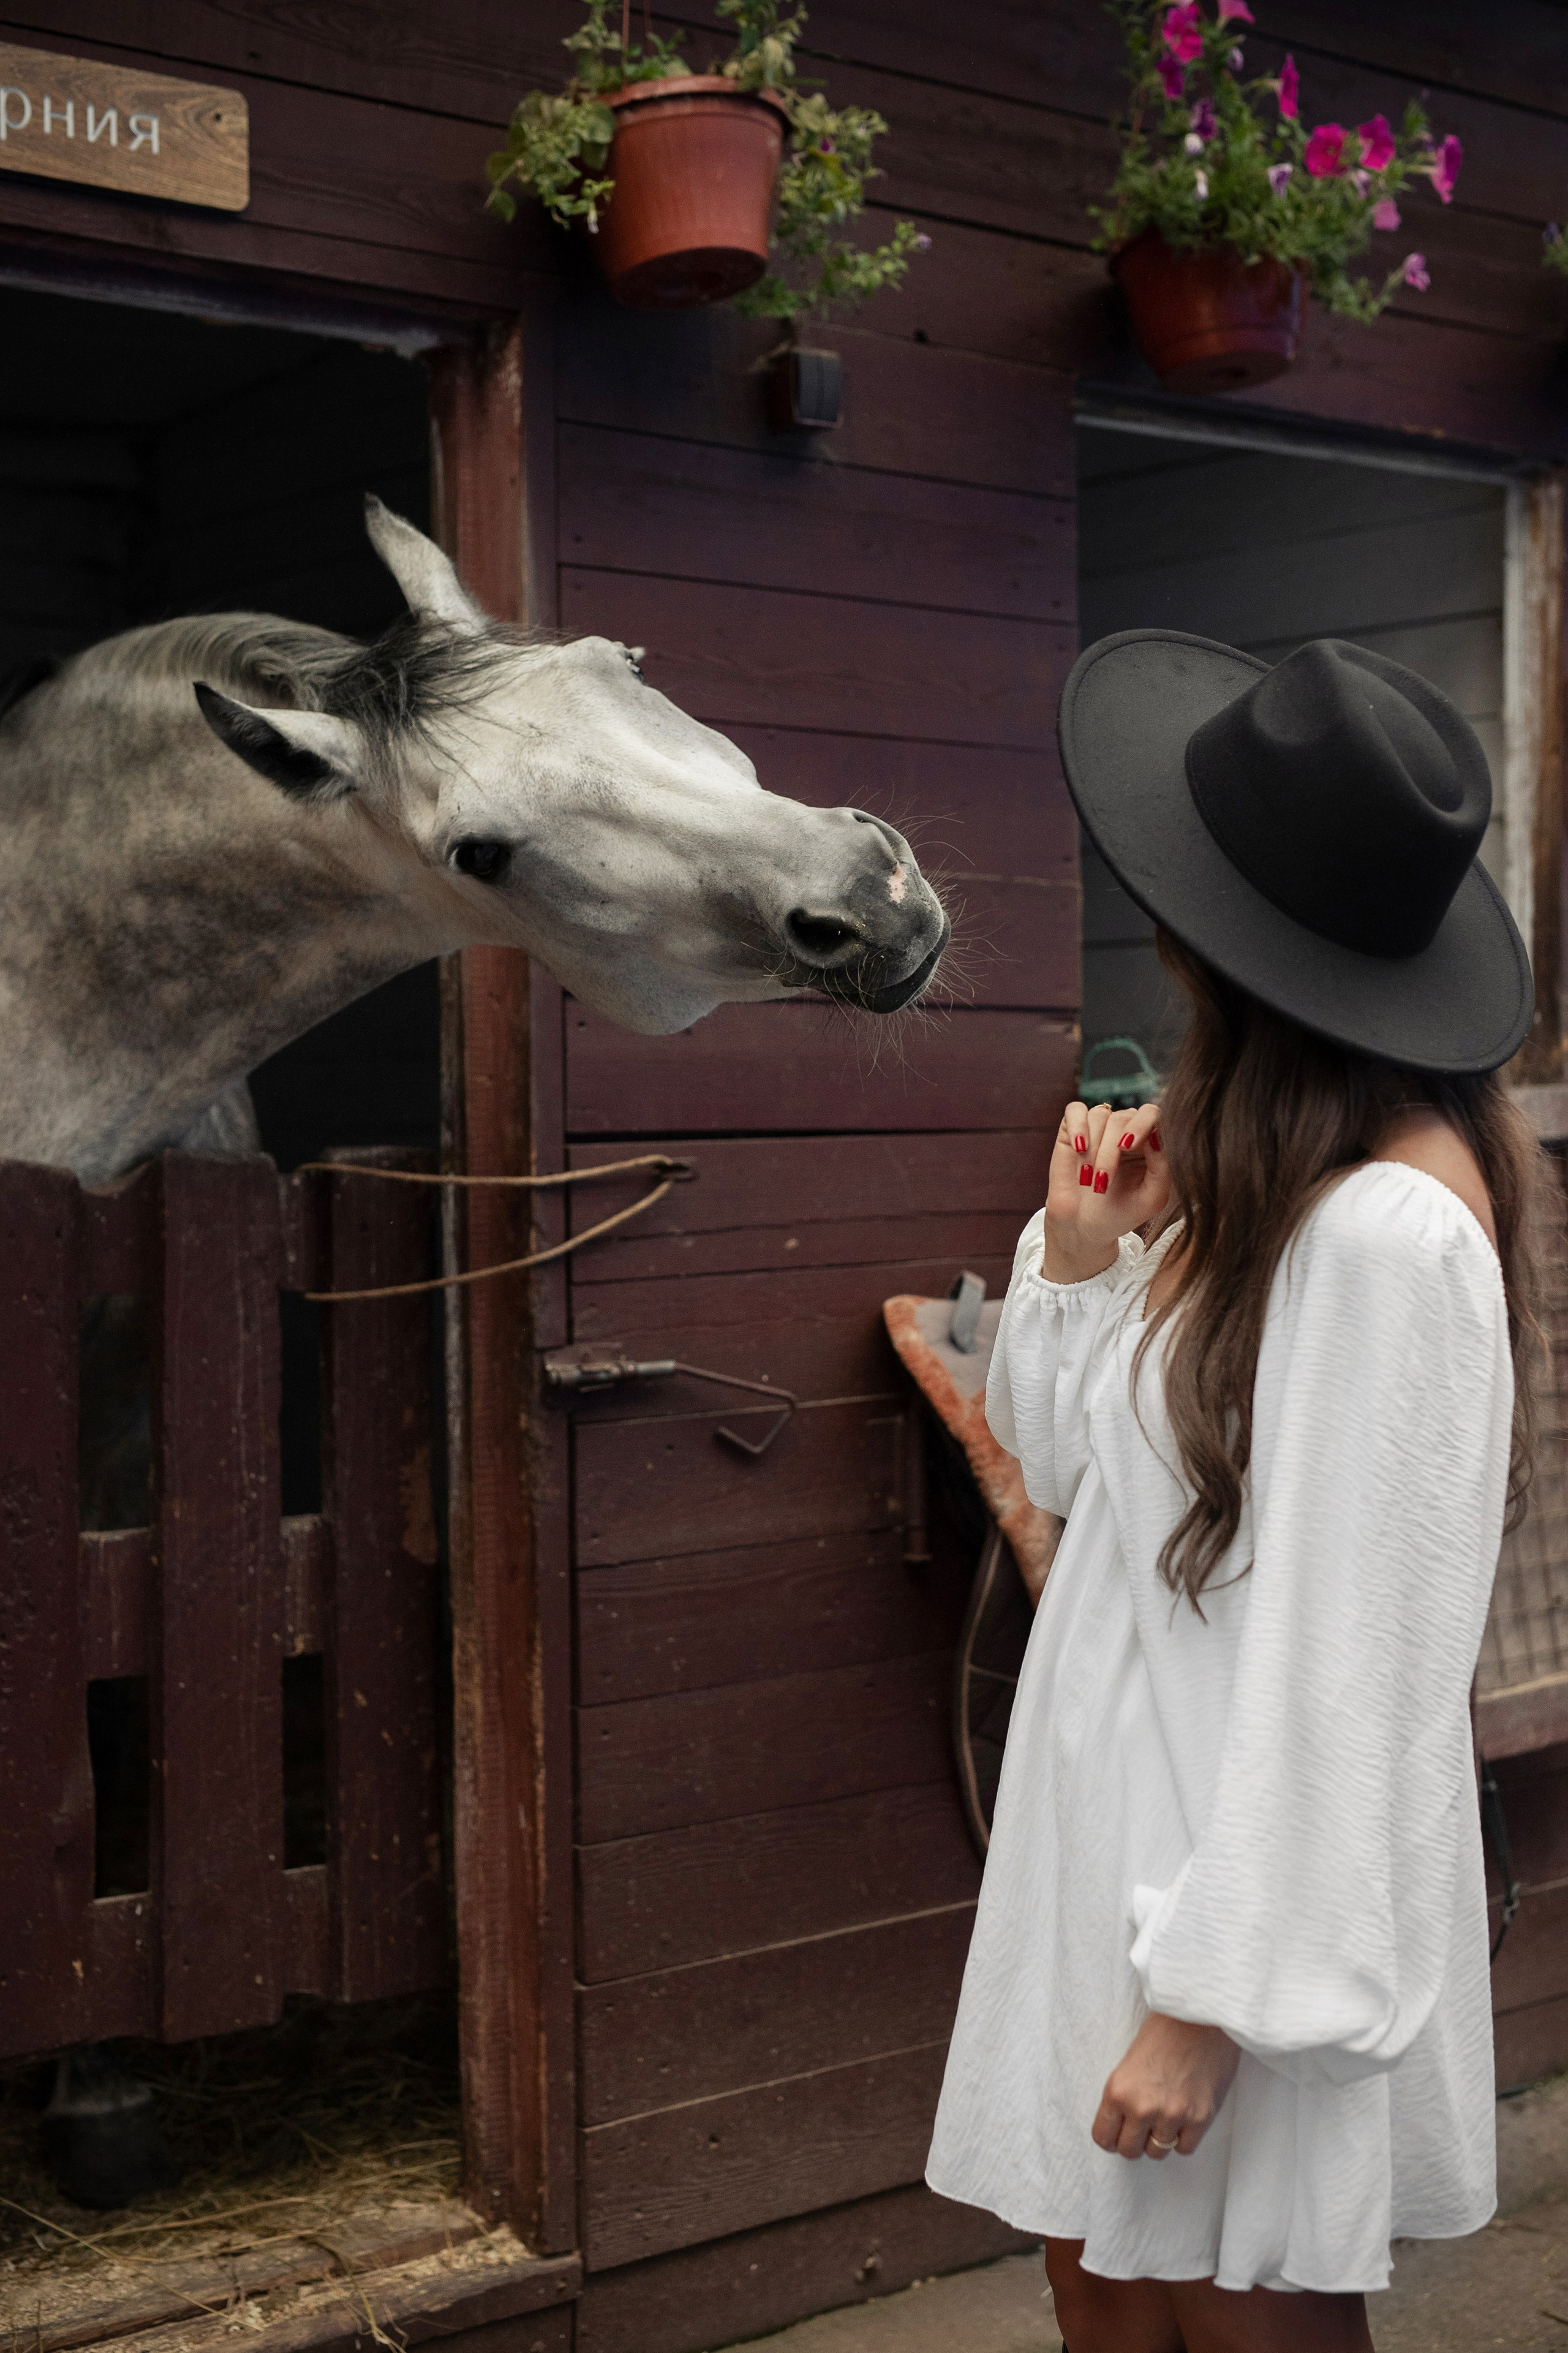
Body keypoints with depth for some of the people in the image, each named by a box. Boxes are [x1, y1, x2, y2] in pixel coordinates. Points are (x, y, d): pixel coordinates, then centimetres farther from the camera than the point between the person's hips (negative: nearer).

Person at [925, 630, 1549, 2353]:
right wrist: (1081, 1261, -5)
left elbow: (1347, 1656, -23)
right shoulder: (1255, 1167, 5)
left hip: (1270, 1867, -8)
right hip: (1127, 1806, 8)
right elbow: (1068, 1466, 13)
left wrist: (1213, 1998, -19)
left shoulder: (1393, 1226, -24)